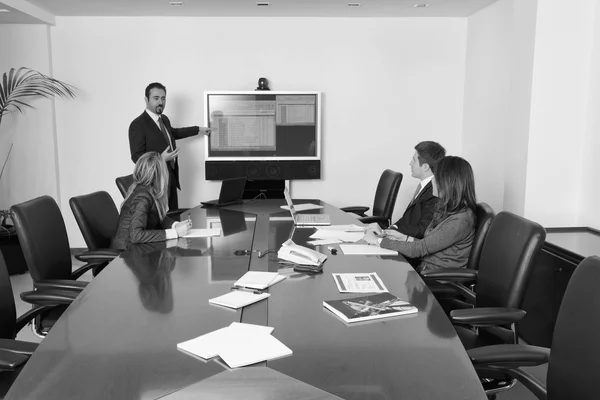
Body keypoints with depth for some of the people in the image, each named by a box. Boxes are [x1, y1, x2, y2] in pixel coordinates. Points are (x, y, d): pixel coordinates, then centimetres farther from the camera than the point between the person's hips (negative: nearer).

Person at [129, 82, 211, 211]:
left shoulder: (164, 119, 10)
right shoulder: (138, 124, -15)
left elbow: (173, 133, 32)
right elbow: (136, 156, -17)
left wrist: (198, 129, 36)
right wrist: (160, 158, -31)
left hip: (171, 177, 8)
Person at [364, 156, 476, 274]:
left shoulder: (460, 220, -21)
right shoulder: (447, 209, 9)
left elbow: (420, 249, -20)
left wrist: (378, 240, -13)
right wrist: (404, 238, 3)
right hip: (425, 268, 8)